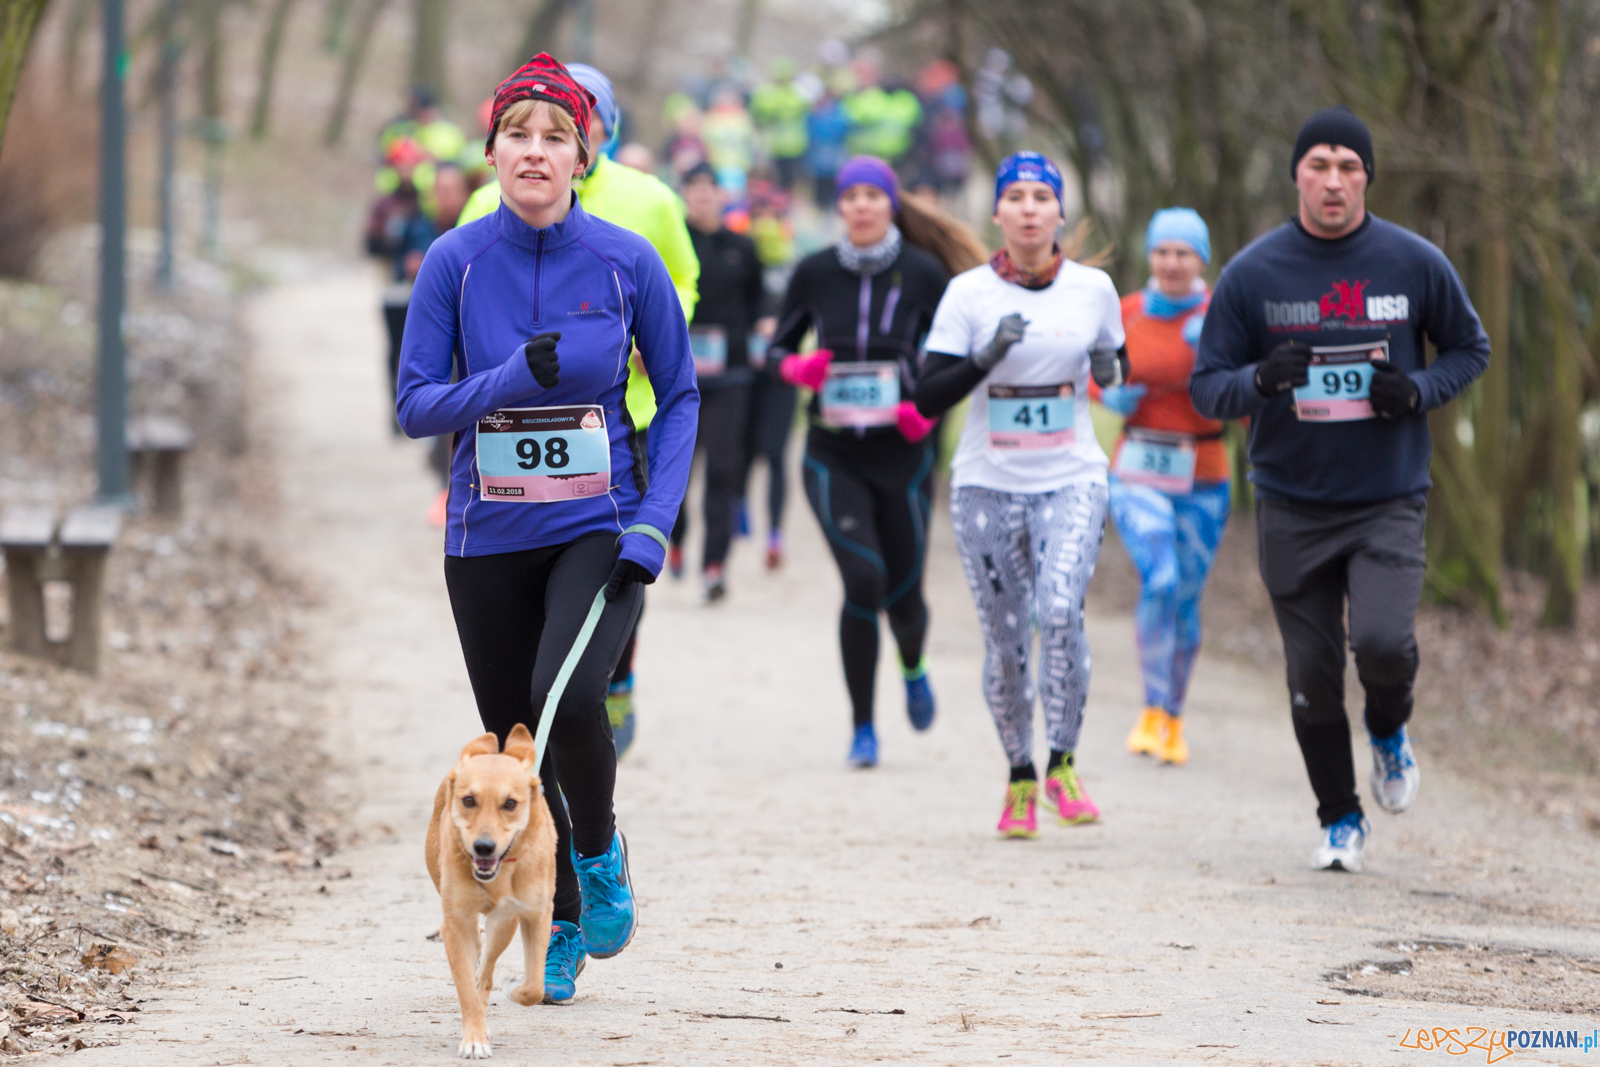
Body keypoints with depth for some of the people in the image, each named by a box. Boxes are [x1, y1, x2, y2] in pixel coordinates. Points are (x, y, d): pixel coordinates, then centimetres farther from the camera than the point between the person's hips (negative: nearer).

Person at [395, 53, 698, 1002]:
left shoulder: (628, 262, -6)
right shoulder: (456, 261, -5)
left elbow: (680, 398, 3)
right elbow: (417, 405, -4)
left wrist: (654, 523, -8)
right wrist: (512, 379, -22)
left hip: (600, 529, -2)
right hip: (489, 537, 2)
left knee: (568, 697, -26)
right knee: (514, 740, 7)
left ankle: (599, 853, 4)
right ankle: (559, 931, 29)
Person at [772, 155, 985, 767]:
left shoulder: (924, 273, -3)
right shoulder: (815, 274, 1)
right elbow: (778, 347, 11)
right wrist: (796, 369, -11)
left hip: (902, 454, 0)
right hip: (834, 456, 0)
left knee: (904, 593, 5)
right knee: (863, 580, -16)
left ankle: (913, 669, 44)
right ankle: (863, 728, -2)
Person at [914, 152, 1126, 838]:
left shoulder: (1093, 288, 2)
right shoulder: (968, 293, -3)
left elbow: (1115, 369, 18)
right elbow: (927, 399, -6)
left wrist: (1109, 370, -5)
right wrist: (988, 355, -20)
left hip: (1071, 480, 0)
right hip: (987, 484, 0)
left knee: (1060, 610, -23)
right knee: (1005, 641, 2)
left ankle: (1063, 763, -9)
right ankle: (1020, 776, 22)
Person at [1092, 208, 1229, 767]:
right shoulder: (1124, 314, -1)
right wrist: (1110, 396, -5)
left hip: (1202, 478, 1)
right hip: (1138, 473, 0)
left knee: (1185, 602, 8)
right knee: (1160, 580, -22)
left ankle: (1175, 719, 29)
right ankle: (1153, 710, -7)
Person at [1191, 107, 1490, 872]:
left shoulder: (1415, 264, -2)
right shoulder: (1252, 274, -3)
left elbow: (1470, 348, 12)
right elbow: (1207, 388, 0)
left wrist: (1418, 389, -9)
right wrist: (1262, 379, -22)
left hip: (1389, 501, -1)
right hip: (1291, 506, 1)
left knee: (1383, 643, -20)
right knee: (1312, 673, 3)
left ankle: (1390, 731, 14)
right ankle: (1339, 819, 22)